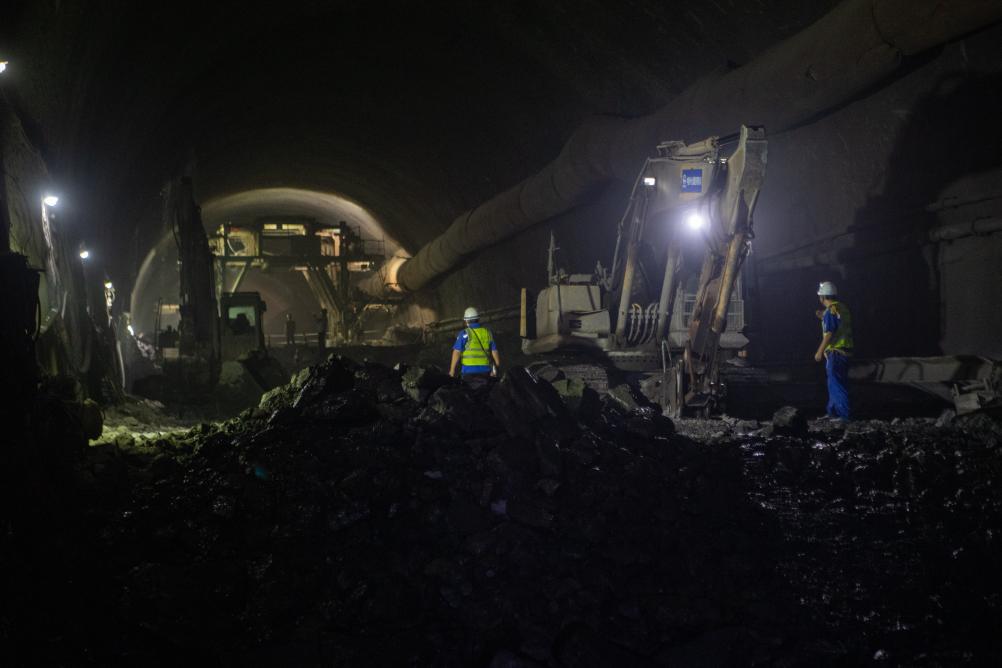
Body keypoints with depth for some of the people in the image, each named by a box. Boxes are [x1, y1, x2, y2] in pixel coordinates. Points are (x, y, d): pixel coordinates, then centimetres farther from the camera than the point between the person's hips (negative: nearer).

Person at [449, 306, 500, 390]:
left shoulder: (464, 334, -2)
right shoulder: (488, 333, 10)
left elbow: (457, 353, -5)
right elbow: (494, 352, 12)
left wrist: (452, 372, 0)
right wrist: (496, 370, 21)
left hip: (469, 370, -4)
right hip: (485, 370, 4)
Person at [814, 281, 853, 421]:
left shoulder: (830, 311, -14)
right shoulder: (843, 308, 14)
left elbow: (829, 334, -18)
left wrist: (820, 351, -14)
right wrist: (824, 318, 24)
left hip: (835, 352, -10)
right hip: (846, 350, 10)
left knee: (836, 384, -7)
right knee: (834, 383, 17)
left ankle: (843, 415, -8)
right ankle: (833, 412, 23)